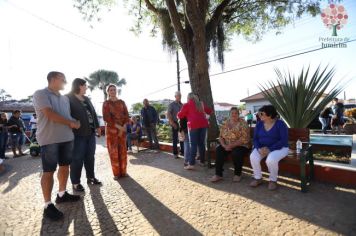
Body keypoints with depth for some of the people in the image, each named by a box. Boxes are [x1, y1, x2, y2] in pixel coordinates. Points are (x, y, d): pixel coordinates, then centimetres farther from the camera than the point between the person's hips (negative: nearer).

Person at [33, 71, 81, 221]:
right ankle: (48, 205, 9)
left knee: (65, 166, 13)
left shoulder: (65, 98, 16)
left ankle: (62, 194, 30)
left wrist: (73, 123, 0)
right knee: (49, 171, -1)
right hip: (49, 139, -7)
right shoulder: (41, 94, -7)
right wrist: (71, 123, -10)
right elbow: (50, 114, -18)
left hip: (67, 137, 7)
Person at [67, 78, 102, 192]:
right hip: (78, 134, -7)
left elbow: (93, 112, 19)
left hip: (90, 132, 7)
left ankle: (91, 177, 27)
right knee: (77, 159, 1)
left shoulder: (86, 99, 17)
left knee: (90, 157, 14)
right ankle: (76, 182, 14)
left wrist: (97, 126, 17)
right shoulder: (68, 98, -5)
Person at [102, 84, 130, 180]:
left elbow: (126, 115, 5)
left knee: (123, 150, 5)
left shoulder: (122, 102, 10)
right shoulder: (106, 103, 0)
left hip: (122, 129, 3)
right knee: (113, 151, -1)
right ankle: (116, 173, 9)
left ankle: (123, 171, 16)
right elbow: (106, 118, -11)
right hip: (111, 129, -3)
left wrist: (123, 127, -9)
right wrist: (118, 126, -17)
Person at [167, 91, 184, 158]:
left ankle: (182, 152, 20)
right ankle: (175, 153, 11)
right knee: (175, 139, 2)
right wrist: (172, 123, -14)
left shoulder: (182, 105, 11)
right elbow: (168, 114, -9)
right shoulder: (172, 104, -3)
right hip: (175, 123, -4)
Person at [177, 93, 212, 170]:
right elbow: (209, 111, 32)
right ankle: (202, 161, 19)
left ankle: (191, 164, -7)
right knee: (201, 143, 12)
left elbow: (180, 115, 9)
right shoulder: (200, 104, 23)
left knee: (193, 145, -6)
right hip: (203, 124, 5)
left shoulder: (187, 105, 8)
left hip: (194, 125, -5)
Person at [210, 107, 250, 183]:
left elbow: (244, 139, -17)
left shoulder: (243, 123, -8)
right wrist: (224, 145, -14)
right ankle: (218, 174, -17)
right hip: (226, 145, 4)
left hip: (241, 145, -4)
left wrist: (232, 145, -23)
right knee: (219, 150, -23)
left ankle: (237, 174, -7)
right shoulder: (225, 123, 7)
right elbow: (221, 137, 5)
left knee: (236, 153, -34)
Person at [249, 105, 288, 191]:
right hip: (262, 148, 4)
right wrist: (259, 148, -19)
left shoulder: (280, 124, -11)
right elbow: (255, 138, 2)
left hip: (279, 148, -4)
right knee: (253, 157, -26)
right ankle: (258, 178, -3)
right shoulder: (259, 124, 3)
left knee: (271, 159, -35)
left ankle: (273, 180, -6)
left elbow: (284, 141, -18)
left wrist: (269, 149, -26)